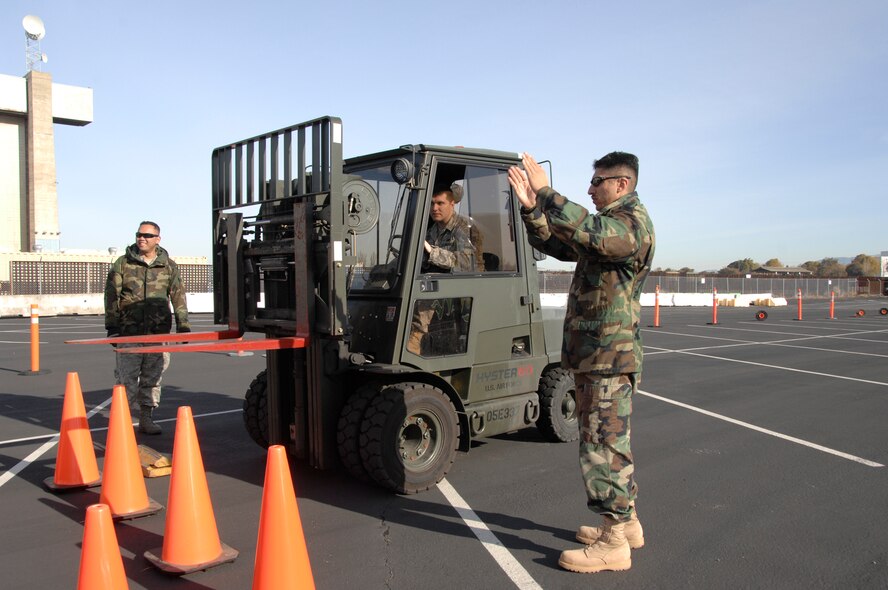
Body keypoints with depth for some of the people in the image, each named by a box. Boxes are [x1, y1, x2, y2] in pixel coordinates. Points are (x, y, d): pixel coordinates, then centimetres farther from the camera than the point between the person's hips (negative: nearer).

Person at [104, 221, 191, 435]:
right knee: (127, 377, -2)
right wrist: (112, 325, -1)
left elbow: (178, 296, 11)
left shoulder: (168, 266, 10)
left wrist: (183, 325, 5)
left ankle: (146, 419, 17)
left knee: (153, 377, 7)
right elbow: (111, 296, 4)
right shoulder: (122, 264, 5)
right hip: (129, 332, -1)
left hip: (159, 332, 2)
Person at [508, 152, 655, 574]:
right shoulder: (609, 225, 19)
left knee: (602, 446, -7)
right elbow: (555, 244, 16)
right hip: (593, 355, 11)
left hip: (609, 357, -11)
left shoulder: (631, 224, -13)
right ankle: (625, 522, 30)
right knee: (610, 443, 18)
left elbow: (585, 231, -34)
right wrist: (532, 207, 1)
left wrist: (545, 191, -28)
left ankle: (613, 543, 1)